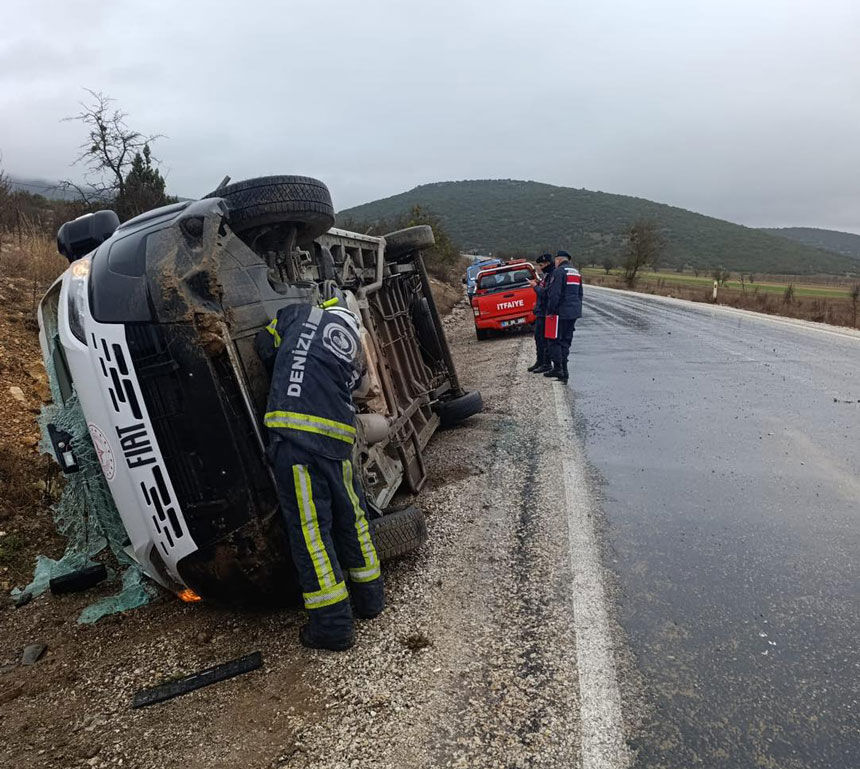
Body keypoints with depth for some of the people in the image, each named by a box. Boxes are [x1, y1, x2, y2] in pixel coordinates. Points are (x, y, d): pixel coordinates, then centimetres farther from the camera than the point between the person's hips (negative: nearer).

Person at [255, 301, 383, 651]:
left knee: (310, 528, 1)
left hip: (294, 435, -4)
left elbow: (265, 346, 15)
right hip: (337, 440, 4)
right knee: (352, 516, 20)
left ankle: (333, 626, 9)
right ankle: (369, 597, 36)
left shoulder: (300, 314, 14)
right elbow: (349, 387, 18)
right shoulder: (355, 353, 23)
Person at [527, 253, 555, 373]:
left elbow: (545, 293, -24)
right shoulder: (545, 275, 14)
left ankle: (546, 364, 4)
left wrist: (535, 286, -12)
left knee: (545, 338, -4)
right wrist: (537, 284, 7)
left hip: (546, 313, -10)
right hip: (540, 311, 10)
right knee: (538, 336, 16)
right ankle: (539, 361, 26)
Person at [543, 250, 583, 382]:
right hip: (574, 312, 8)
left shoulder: (558, 272, -11)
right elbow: (580, 294, 22)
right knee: (565, 341, 13)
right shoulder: (576, 272, 18)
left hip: (561, 312, -8)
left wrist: (551, 311, -13)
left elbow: (554, 294, -18)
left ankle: (557, 368, -3)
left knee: (554, 340, -1)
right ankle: (563, 369, 14)